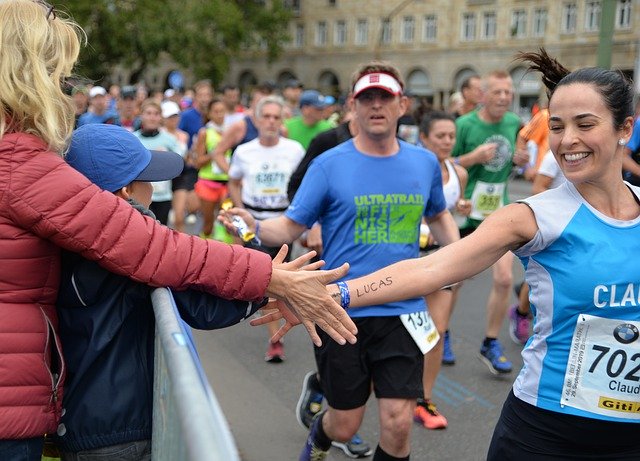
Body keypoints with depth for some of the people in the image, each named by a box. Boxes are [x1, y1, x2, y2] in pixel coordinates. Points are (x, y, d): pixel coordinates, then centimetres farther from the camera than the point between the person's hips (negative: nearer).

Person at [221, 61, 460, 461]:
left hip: (402, 313, 2)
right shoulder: (329, 165, -6)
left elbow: (439, 216, 21)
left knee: (398, 423, -4)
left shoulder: (425, 163, 4)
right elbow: (290, 227, -6)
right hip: (342, 312, -2)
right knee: (345, 426, 10)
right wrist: (255, 227, -26)